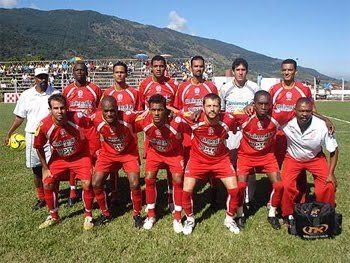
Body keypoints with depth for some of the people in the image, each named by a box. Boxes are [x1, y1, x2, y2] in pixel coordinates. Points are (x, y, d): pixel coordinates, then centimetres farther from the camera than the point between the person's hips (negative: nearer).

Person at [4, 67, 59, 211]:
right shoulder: (26, 95, 5)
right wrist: (9, 133, 9)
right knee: (36, 170, 10)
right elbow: (19, 117, 11)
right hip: (32, 137, 3)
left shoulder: (55, 94, -1)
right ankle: (41, 198, 26)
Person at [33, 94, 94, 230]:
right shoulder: (44, 126, -24)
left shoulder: (78, 118, -29)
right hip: (58, 158, 2)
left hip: (81, 156, -2)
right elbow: (39, 147, -4)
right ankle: (54, 216, 26)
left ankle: (88, 216, 12)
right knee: (48, 185, 0)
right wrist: (45, 168, 0)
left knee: (87, 184, -13)